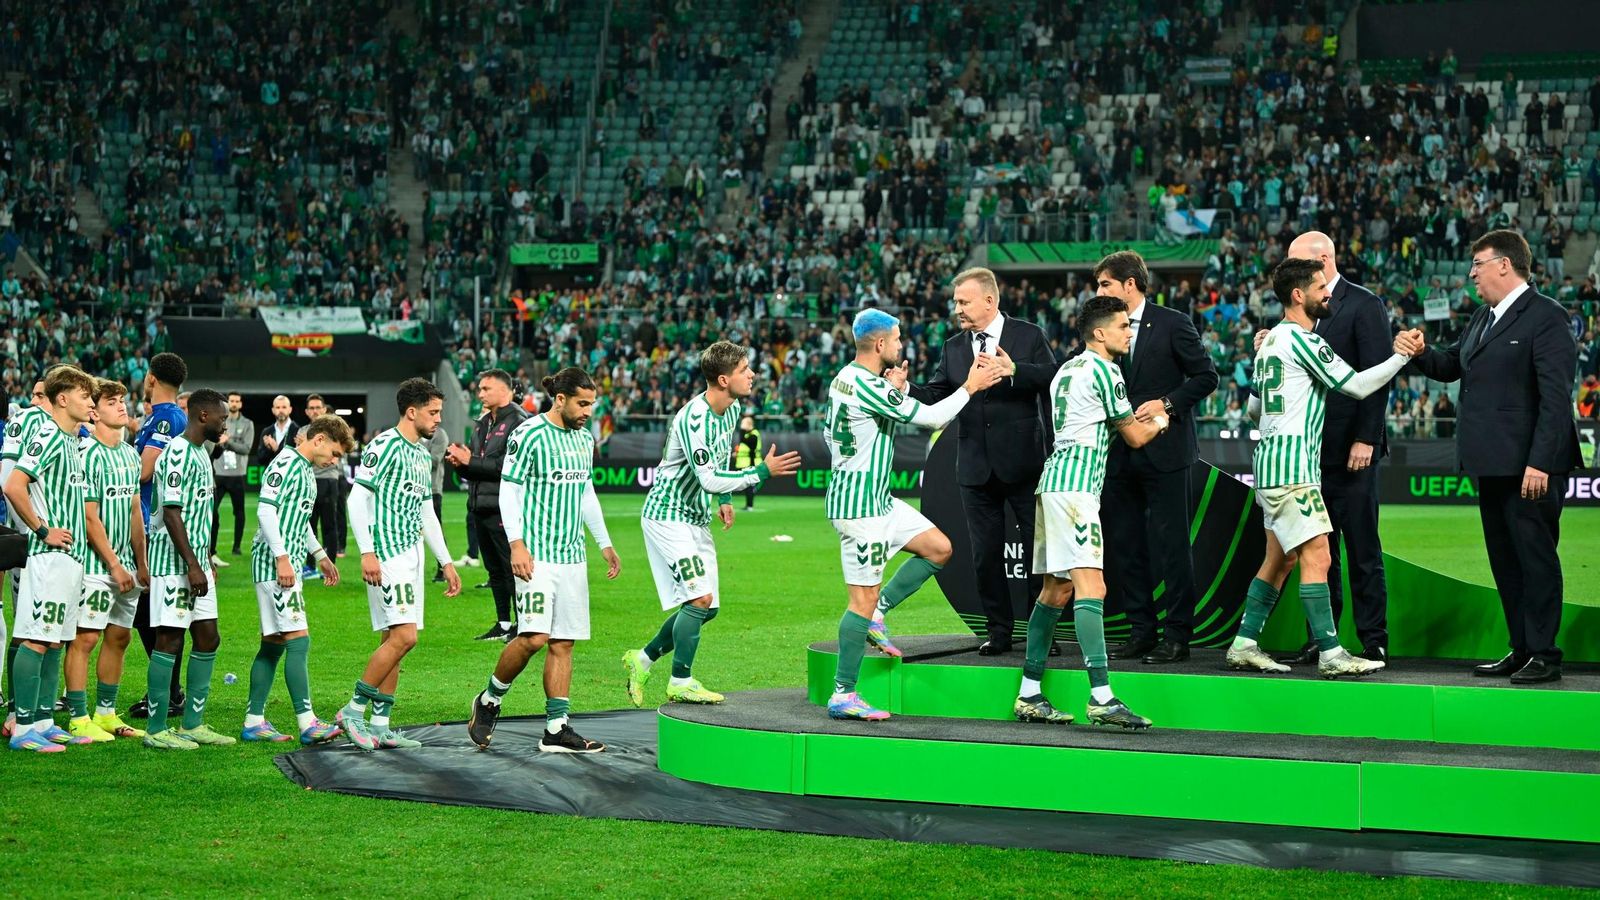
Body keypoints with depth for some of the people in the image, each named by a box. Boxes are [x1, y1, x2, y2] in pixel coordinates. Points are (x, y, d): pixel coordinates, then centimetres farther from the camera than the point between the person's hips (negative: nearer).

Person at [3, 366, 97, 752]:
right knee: (36, 640, -9)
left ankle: (44, 722, 15)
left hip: (71, 557, 10)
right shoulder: (47, 436, -12)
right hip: (50, 557, -10)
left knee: (55, 641, 11)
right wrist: (42, 531, -17)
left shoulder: (72, 442, 17)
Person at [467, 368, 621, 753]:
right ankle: (489, 701, 6)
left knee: (563, 643, 4)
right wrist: (517, 544, -16)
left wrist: (605, 544, 24)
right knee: (534, 637, -16)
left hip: (572, 556, 7)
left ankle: (557, 728, 5)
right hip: (536, 555, -7)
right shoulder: (528, 433, -8)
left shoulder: (585, 438, 14)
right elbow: (508, 491, -8)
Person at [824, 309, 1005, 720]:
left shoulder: (847, 378, 10)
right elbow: (931, 417, -18)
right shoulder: (866, 386, -21)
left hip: (878, 498, 10)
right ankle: (843, 695, -4)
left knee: (939, 548, 12)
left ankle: (876, 613, 15)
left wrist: (895, 390, 12)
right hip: (860, 504, -10)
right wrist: (971, 386, -6)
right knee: (864, 597, -7)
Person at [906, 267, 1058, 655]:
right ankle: (1000, 630, 16)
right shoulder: (953, 348, 9)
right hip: (977, 468, 4)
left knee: (1038, 549, 3)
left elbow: (1053, 382, -10)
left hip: (1023, 462, -4)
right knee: (986, 555, 7)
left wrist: (1011, 371, -23)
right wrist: (903, 387, -14)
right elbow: (933, 398, 5)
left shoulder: (1028, 336, -2)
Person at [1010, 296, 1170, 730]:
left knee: (1057, 588, 12)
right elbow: (1135, 436, 0)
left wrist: (1139, 417, 29)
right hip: (1075, 484, -10)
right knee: (1091, 586, -16)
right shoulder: (1104, 370, -7)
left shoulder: (1067, 369, 20)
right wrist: (1160, 421, 19)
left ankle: (1029, 694, 14)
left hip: (1054, 480, 10)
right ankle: (1101, 697, -25)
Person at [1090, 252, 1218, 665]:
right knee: (1125, 546, 7)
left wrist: (1166, 404, -13)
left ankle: (1177, 634, 0)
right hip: (1121, 455, 6)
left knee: (1171, 545, -4)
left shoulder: (1172, 324, -4)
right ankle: (1141, 631, 14)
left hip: (1164, 450, -6)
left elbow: (1206, 376, -4)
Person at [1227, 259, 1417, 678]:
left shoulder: (1271, 340, 18)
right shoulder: (1301, 339, -12)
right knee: (1316, 557, -11)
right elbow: (1356, 385, -14)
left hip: (1271, 463, 10)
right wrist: (1401, 357, -8)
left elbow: (1254, 407, 26)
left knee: (1280, 559, 13)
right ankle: (1330, 654, -14)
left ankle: (1244, 645, 13)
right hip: (1291, 465, -10)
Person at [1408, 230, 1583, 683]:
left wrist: (1540, 463, -22)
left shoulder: (1545, 318, -11)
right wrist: (1420, 354, 1)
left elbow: (1556, 397, -17)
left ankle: (1544, 655, 2)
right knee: (1504, 560, 13)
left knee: (1535, 557, -3)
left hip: (1530, 466, -9)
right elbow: (1451, 364, 24)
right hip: (1493, 464, 9)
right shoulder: (1482, 318, 16)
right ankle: (1521, 650, 21)